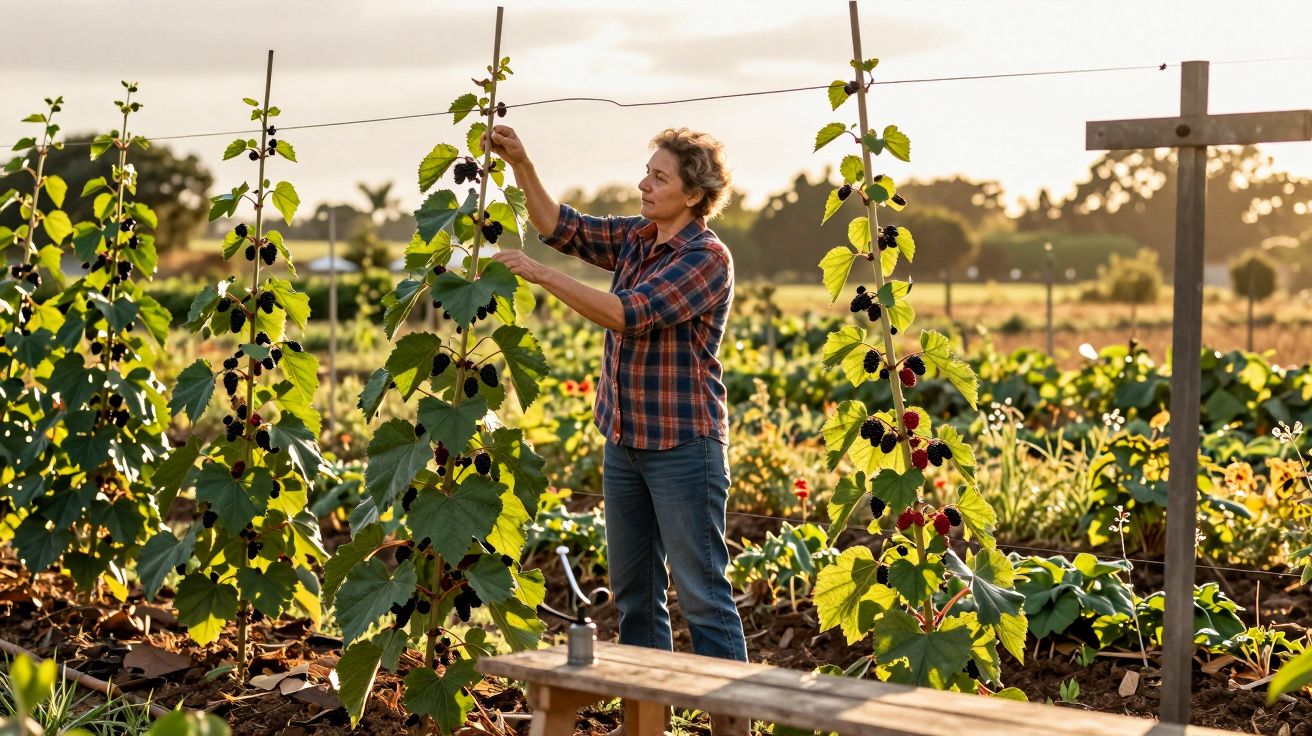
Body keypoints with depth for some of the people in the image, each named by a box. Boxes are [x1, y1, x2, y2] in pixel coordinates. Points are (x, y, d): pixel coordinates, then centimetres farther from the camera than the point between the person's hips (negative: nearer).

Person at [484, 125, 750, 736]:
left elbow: (628, 313, -24)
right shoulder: (634, 239, 9)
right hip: (623, 439, 8)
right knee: (632, 589, 13)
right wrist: (520, 164, -4)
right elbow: (561, 227, 10)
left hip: (684, 444, -8)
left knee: (702, 592, -4)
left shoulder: (707, 258, -14)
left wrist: (541, 275, -23)